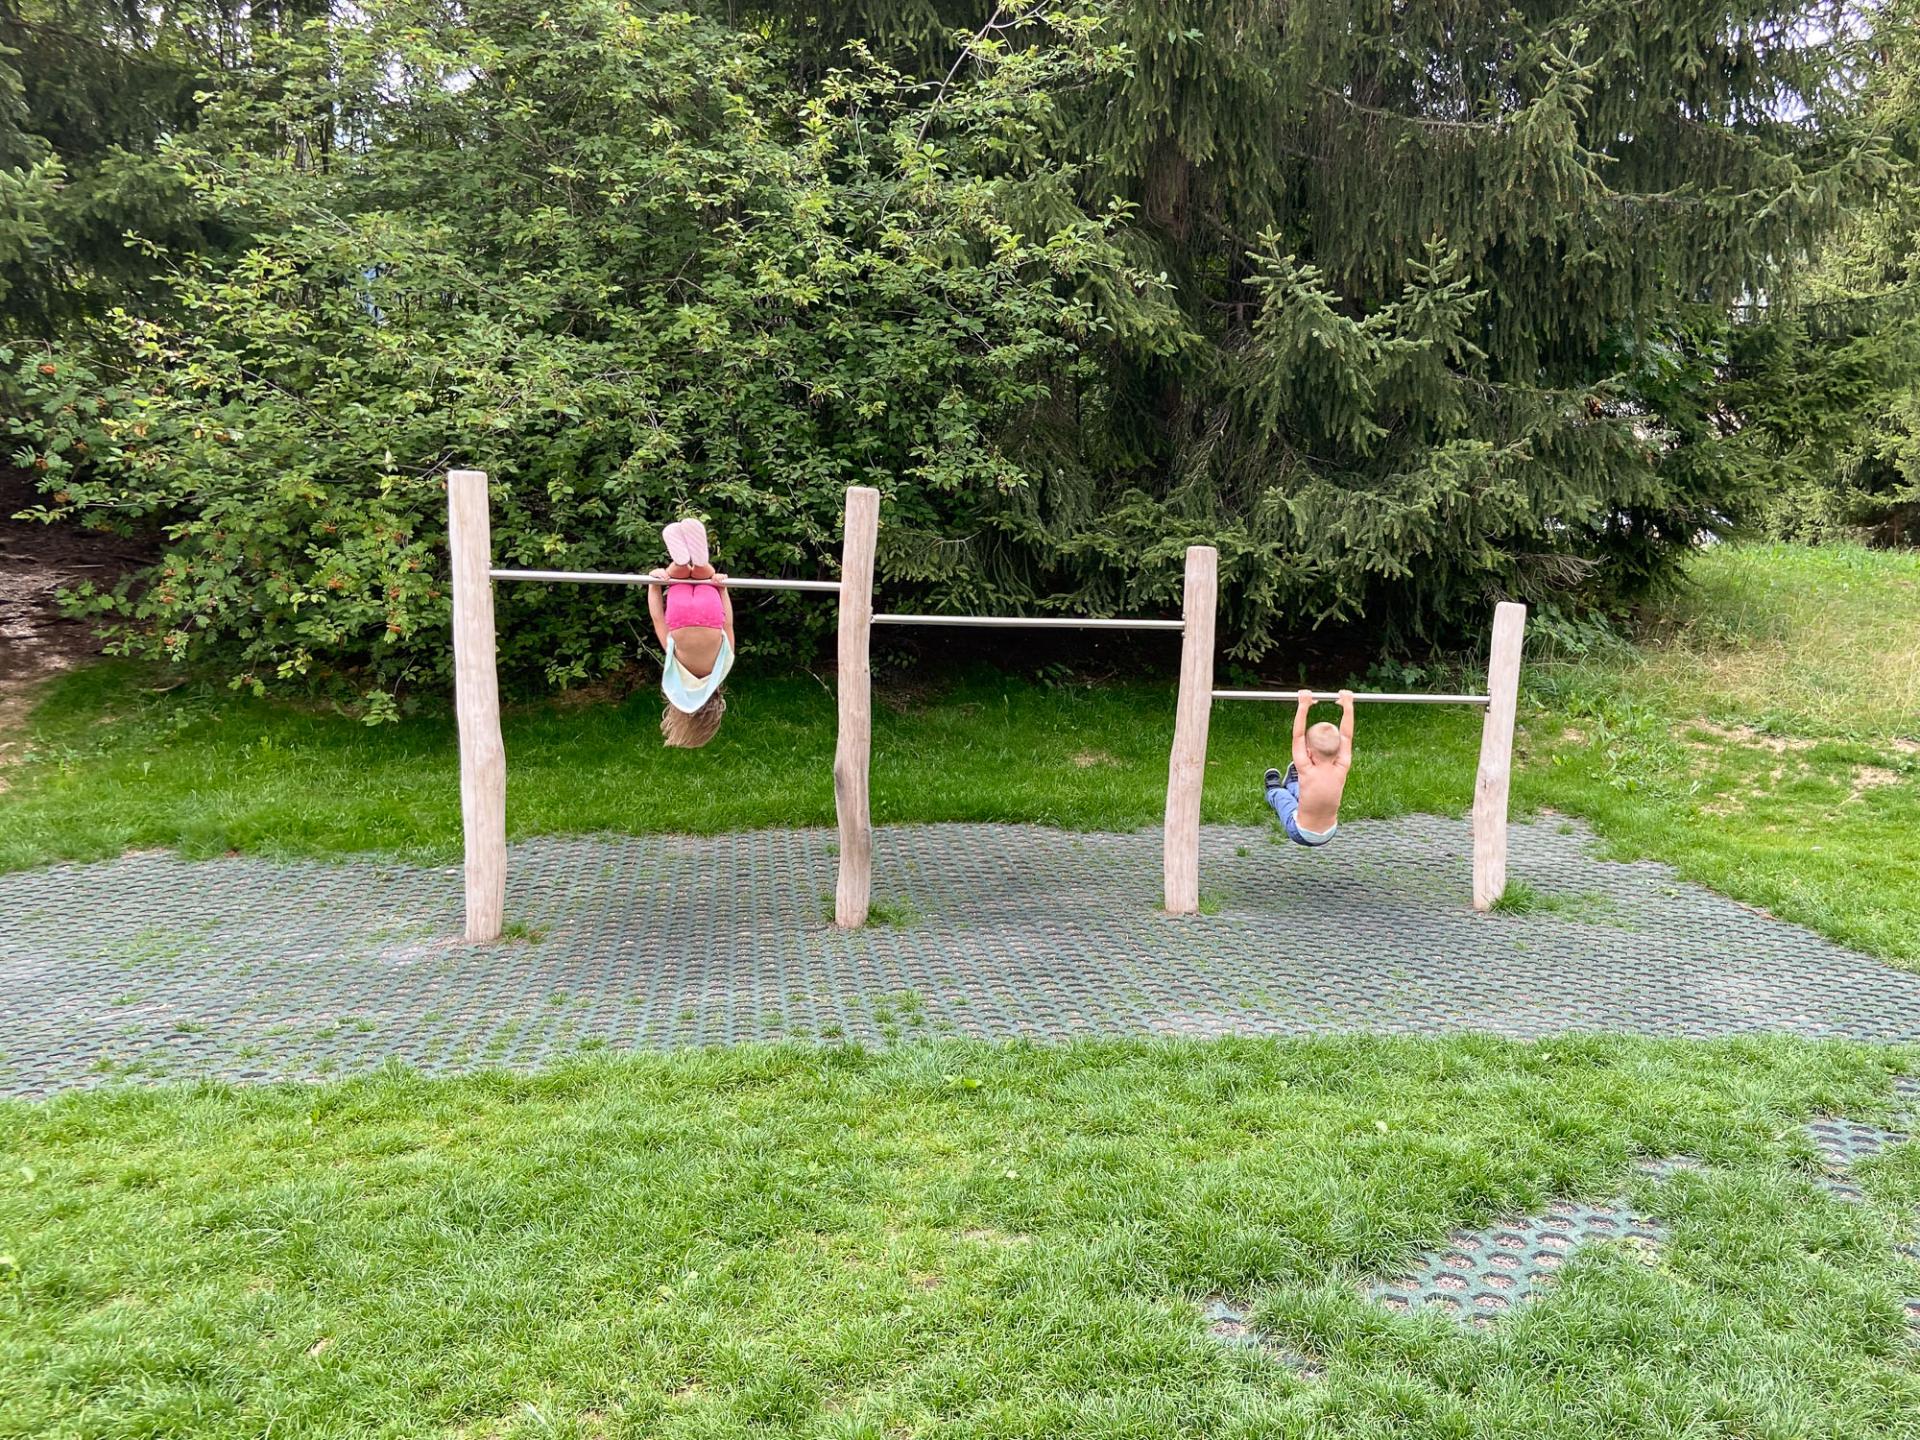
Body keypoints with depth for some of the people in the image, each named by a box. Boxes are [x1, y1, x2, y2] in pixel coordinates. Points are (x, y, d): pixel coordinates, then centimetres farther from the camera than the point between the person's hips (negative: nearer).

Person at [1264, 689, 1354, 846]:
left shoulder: (1306, 771, -31)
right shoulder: (1340, 771, -23)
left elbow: (1298, 737, -24)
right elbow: (1346, 737, -12)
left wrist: (1304, 705, -21)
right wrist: (1347, 705, -6)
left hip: (1300, 833, -3)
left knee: (1281, 794, 26)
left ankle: (1273, 791, 58)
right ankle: (1294, 785, 61)